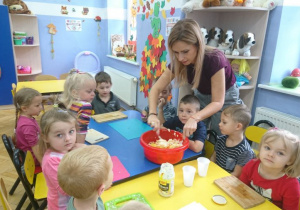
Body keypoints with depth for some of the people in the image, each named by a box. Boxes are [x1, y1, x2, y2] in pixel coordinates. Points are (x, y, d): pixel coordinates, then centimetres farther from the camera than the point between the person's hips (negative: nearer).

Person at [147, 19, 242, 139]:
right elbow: (156, 88, -20)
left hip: (224, 97, -4)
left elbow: (218, 102, -34)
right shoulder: (178, 62, -23)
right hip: (201, 96, 4)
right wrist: (152, 114, -38)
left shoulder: (214, 60, -37)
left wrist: (194, 118, -51)